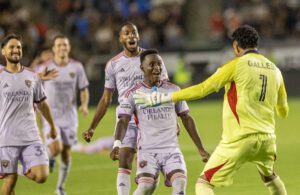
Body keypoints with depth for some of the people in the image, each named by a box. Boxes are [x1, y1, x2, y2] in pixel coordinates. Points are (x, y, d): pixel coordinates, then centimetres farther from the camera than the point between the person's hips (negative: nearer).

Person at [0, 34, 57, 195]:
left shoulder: (32, 77, 10)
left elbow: (42, 104, 22)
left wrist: (52, 126, 29)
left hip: (31, 137, 3)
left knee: (41, 176, -10)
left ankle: (26, 170, 24)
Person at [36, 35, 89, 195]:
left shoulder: (76, 67, -1)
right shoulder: (44, 68, -6)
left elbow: (84, 90, 5)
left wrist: (84, 105, -13)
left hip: (69, 116, 2)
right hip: (50, 115, -2)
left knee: (66, 152, 5)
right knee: (56, 148, -20)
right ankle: (49, 156, 18)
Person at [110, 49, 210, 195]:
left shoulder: (174, 90, 10)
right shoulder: (133, 94, 2)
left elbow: (186, 119, 15)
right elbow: (123, 121, -7)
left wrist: (200, 149, 13)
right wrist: (117, 144, -26)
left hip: (171, 150, 2)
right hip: (147, 150, -2)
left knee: (180, 183, -21)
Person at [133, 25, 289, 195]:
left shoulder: (236, 65, -5)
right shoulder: (275, 70, 9)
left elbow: (203, 89, -10)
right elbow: (284, 112, 20)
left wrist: (162, 98, -7)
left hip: (240, 139, -5)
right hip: (267, 138, 6)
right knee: (271, 178, 33)